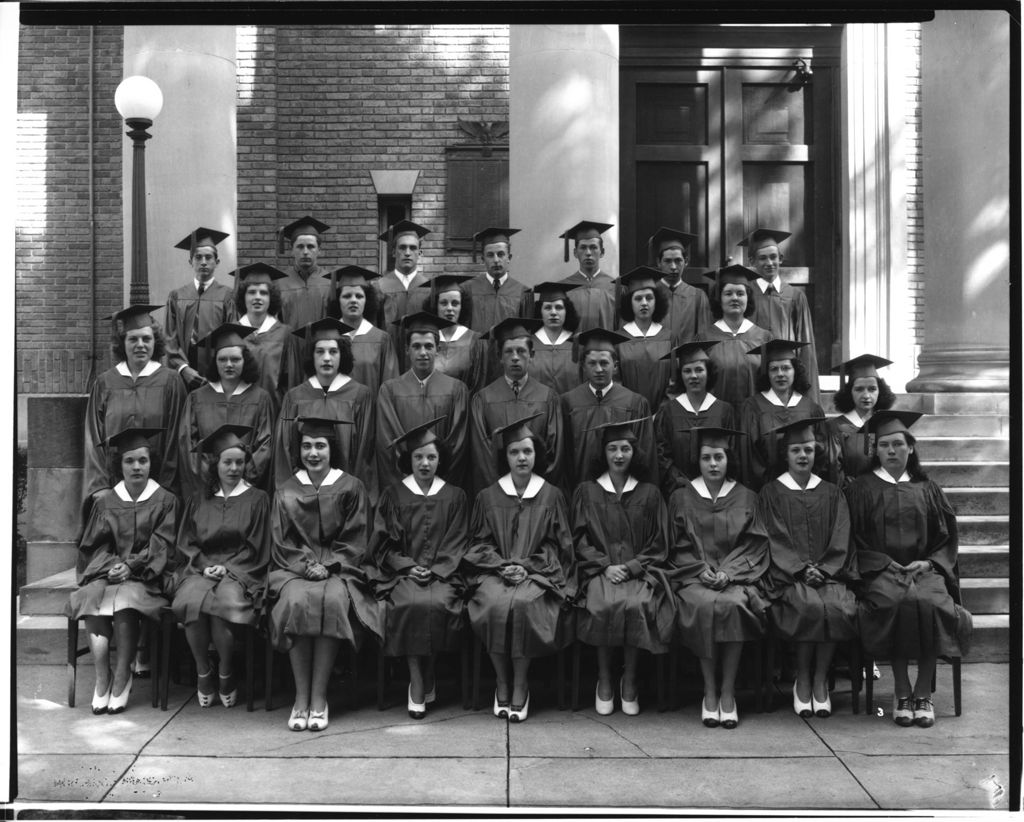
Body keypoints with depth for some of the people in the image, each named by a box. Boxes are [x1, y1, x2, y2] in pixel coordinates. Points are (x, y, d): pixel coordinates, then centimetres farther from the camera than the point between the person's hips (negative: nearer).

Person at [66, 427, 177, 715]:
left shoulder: (165, 501, 8)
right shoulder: (106, 503, 15)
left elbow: (161, 545, 0)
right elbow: (94, 545, 11)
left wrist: (131, 566, -14)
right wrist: (111, 565, -9)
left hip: (143, 576, -2)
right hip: (104, 572, 3)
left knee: (125, 602, -34)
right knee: (93, 598, -30)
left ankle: (121, 679, -23)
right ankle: (102, 678, -27)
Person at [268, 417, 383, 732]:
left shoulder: (351, 488, 8)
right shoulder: (286, 492, 12)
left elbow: (354, 541, 3)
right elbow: (281, 544, 7)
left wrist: (328, 566, -12)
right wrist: (306, 565, -11)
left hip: (339, 569, -1)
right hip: (294, 570, 1)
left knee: (333, 600, -35)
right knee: (296, 600, -33)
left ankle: (319, 698, -27)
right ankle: (301, 697, -25)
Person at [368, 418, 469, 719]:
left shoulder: (454, 496, 11)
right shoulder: (393, 495, 10)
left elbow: (457, 543, 6)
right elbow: (383, 542, 5)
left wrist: (435, 570, -9)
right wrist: (408, 567, -10)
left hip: (442, 573, 0)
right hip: (401, 571, 0)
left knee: (437, 603, -30)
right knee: (410, 604, -31)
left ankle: (423, 680, -10)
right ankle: (419, 682, -20)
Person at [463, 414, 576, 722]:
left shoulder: (551, 496, 9)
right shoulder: (488, 497, 11)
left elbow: (558, 544, 6)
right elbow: (479, 542, 8)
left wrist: (526, 566, -8)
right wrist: (502, 566, -10)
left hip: (537, 571, -1)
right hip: (495, 570, 1)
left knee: (523, 603, -33)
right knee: (495, 603, -32)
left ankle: (520, 688, -18)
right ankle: (502, 685, -14)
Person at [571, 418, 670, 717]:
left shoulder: (649, 493, 12)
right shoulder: (586, 491, 11)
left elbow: (658, 544, 9)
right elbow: (580, 540, 6)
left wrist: (631, 567, -7)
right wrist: (605, 566, -9)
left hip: (638, 569, 0)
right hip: (599, 568, 0)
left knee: (636, 604, -31)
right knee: (603, 605, -32)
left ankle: (629, 680, -13)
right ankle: (604, 679, -14)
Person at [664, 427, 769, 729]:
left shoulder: (746, 498, 12)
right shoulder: (681, 498, 11)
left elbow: (755, 545, 5)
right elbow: (677, 548, 8)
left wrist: (728, 572, -11)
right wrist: (701, 569, -10)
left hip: (736, 576, 0)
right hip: (694, 576, 0)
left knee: (733, 604, -33)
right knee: (704, 605, -33)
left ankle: (728, 691, -22)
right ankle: (710, 691, -21)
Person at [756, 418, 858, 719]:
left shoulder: (831, 494, 16)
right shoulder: (771, 493, 9)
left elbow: (840, 541, 8)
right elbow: (775, 540, 0)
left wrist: (823, 569, -9)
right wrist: (801, 569, -13)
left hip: (829, 572, 2)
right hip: (788, 574, -2)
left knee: (839, 607, -30)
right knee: (810, 606, -32)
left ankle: (820, 679, -12)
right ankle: (802, 680, -12)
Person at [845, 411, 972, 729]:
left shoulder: (927, 490, 16)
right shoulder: (861, 489, 10)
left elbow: (948, 538, 14)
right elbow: (853, 540, 5)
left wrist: (928, 563, -5)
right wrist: (885, 563, -9)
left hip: (924, 569, 2)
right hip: (880, 571, -1)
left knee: (930, 603, -32)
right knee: (897, 603, -35)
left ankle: (923, 692, -20)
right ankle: (901, 690, -21)